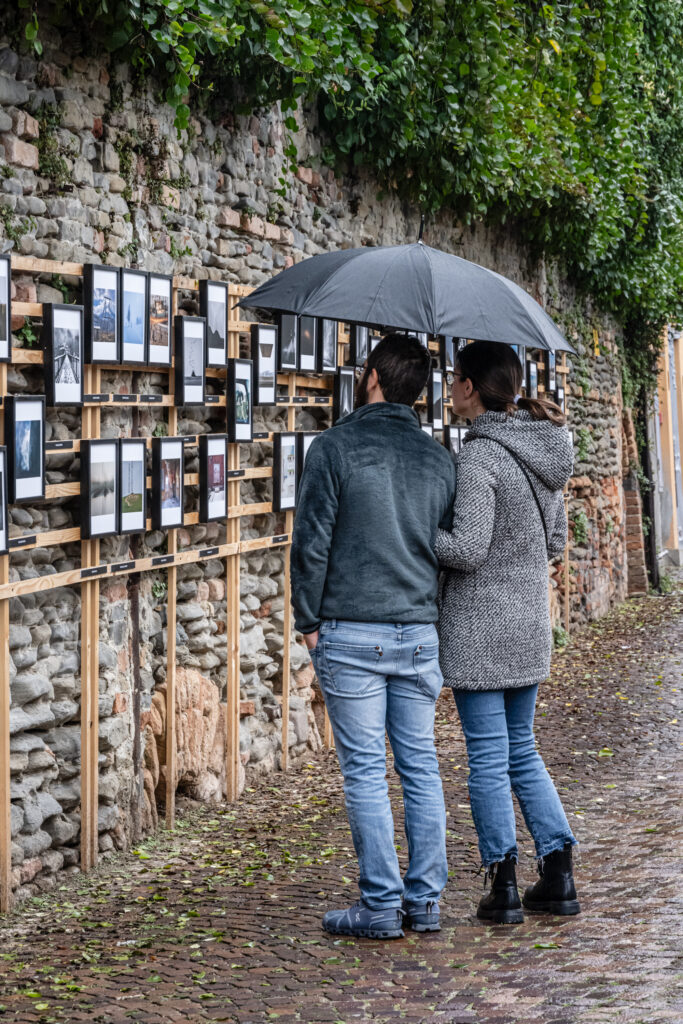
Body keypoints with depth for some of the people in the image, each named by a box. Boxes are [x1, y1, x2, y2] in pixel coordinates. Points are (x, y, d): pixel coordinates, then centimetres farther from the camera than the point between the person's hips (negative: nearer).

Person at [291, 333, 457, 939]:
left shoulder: (335, 446, -7)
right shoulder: (439, 459, 8)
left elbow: (312, 541, -9)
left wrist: (309, 621, 0)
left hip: (350, 634, -4)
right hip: (420, 634, 4)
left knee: (366, 771, 0)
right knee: (421, 766, 10)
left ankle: (381, 906, 3)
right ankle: (425, 901, 14)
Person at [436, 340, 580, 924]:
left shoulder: (480, 456, -17)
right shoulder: (544, 450, 7)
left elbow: (467, 550, -22)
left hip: (479, 630, -7)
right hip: (531, 624, 8)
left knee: (488, 758, 2)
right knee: (521, 749, 18)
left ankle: (503, 887, 9)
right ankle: (560, 877, 17)